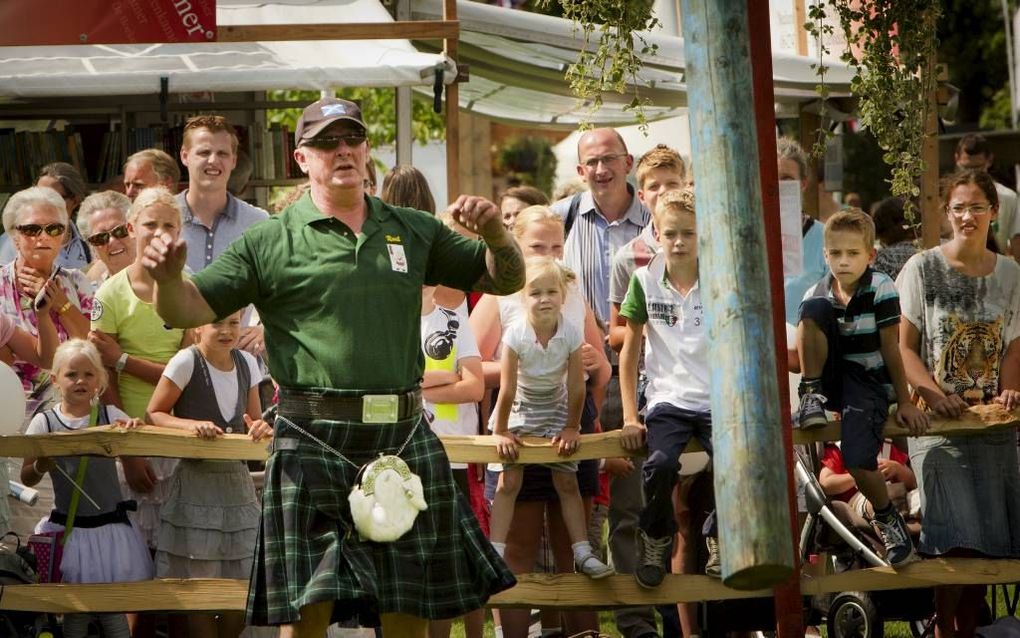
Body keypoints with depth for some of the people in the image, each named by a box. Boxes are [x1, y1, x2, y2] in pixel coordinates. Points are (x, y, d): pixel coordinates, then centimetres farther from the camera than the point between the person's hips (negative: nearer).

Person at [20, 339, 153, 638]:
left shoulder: (110, 416, -1)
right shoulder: (45, 422, -2)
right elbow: (26, 478, -1)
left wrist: (135, 432, -29)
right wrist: (41, 466, -23)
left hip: (110, 524, 0)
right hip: (66, 527, 0)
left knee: (114, 608, 4)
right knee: (74, 611, 6)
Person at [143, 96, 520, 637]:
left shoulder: (415, 232, 13)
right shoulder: (270, 242, 2)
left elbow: (505, 280, 17)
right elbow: (191, 310, 0)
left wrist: (494, 232, -3)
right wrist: (168, 278, -22)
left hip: (405, 438, 3)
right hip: (313, 441, -3)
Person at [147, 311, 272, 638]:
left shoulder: (247, 363, 5)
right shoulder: (186, 361, -11)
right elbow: (154, 414, -7)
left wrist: (260, 428, -8)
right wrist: (191, 424, -22)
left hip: (237, 481, 5)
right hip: (195, 480, -5)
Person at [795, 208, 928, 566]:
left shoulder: (882, 290, -11)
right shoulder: (818, 294, 0)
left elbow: (890, 349, -8)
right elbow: (800, 353, 5)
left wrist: (904, 402, -6)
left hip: (869, 381, -3)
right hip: (832, 379, 3)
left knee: (858, 462, -27)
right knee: (813, 309, -21)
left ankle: (887, 519, 3)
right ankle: (812, 398, -13)